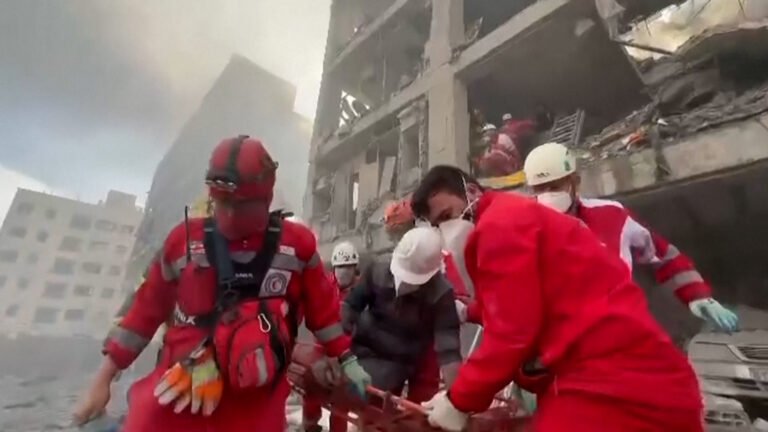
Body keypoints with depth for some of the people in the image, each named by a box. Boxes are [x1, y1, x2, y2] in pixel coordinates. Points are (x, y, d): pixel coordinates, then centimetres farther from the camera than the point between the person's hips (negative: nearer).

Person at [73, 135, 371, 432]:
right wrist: (103, 379, 11)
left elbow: (322, 307, 6)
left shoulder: (296, 244, -4)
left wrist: (346, 361, 10)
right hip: (182, 388, 1)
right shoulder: (185, 239, -1)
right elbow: (147, 310, 9)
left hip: (255, 402, 0)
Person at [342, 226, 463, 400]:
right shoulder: (379, 269, -15)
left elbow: (448, 347, -25)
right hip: (362, 347, 4)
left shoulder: (440, 294, -22)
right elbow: (352, 305, -1)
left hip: (396, 361, -3)